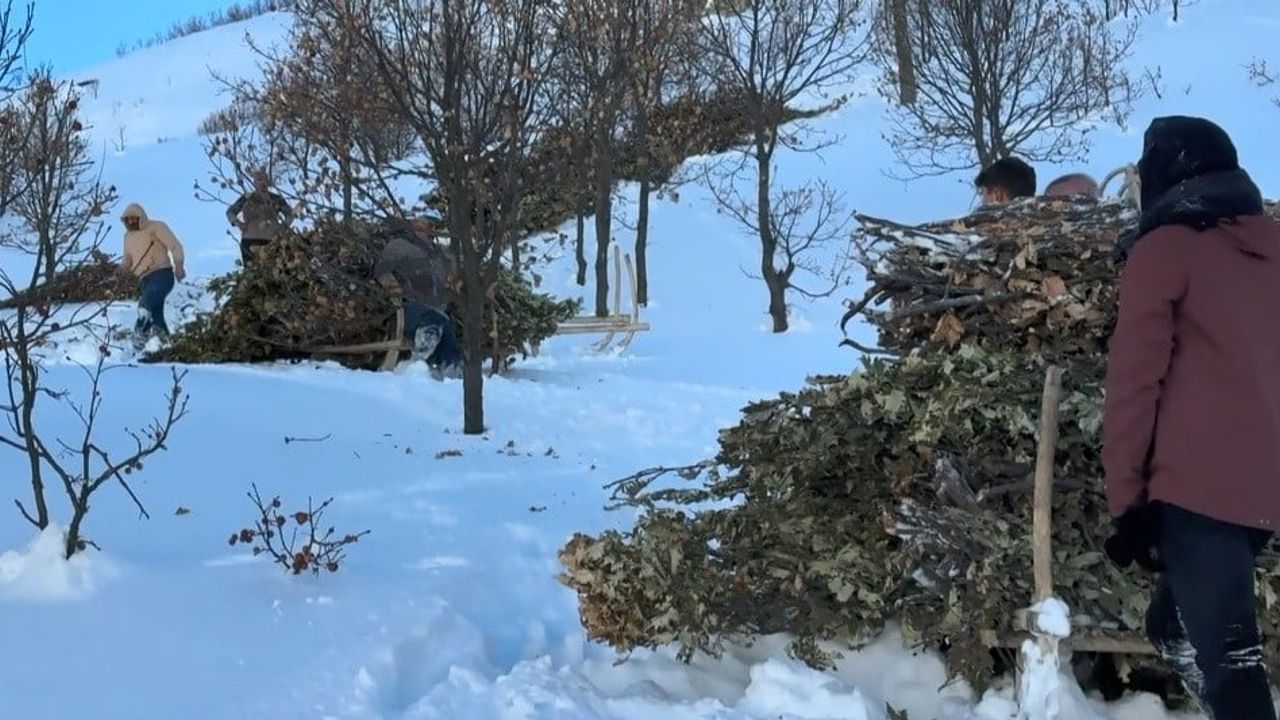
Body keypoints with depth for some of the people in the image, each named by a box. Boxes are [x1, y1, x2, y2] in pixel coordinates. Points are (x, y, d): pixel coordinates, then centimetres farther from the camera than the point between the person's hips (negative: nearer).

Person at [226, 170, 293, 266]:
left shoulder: (276, 199, 9)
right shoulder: (246, 198, 9)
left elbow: (290, 214, 20)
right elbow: (230, 212, 18)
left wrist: (283, 225, 2)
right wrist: (236, 222, -1)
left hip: (271, 241, 0)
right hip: (250, 241, 0)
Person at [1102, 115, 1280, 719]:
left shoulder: (1164, 249, -3)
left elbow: (1136, 378, -8)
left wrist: (1127, 497, -7)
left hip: (1198, 485, -7)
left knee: (1223, 654, -5)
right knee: (1177, 627, 19)